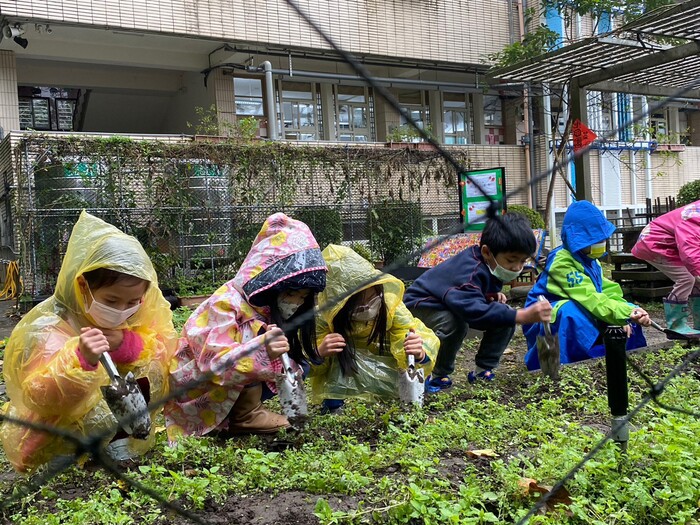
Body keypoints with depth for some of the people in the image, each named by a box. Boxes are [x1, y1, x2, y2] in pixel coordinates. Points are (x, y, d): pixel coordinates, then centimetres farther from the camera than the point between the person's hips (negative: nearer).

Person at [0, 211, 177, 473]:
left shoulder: (140, 311, -12)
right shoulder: (50, 327, -26)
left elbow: (165, 350, -11)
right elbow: (41, 396, -33)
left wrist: (127, 344, -29)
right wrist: (81, 358, -51)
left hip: (117, 397, 5)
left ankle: (118, 438, 0)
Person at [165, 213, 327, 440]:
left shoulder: (267, 309, 2)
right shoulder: (227, 304, -24)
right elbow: (215, 364, -35)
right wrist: (261, 351, -49)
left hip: (238, 390, 8)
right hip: (196, 392, -8)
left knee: (297, 366, -2)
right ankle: (245, 416, -16)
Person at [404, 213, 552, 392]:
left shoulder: (490, 265, -9)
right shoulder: (468, 270, -36)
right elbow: (474, 310, -53)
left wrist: (494, 296, -12)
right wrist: (522, 315, -58)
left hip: (454, 304, 8)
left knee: (505, 316, -8)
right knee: (454, 323, -39)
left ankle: (482, 371, 2)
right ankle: (437, 376, -17)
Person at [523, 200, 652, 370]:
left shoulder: (589, 259, 4)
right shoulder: (562, 261, -23)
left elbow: (608, 291, -3)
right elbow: (589, 298, -32)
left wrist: (627, 313, -20)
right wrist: (625, 314, -37)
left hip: (582, 317, 8)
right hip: (548, 317, -8)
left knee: (631, 311, 0)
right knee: (571, 311, -40)